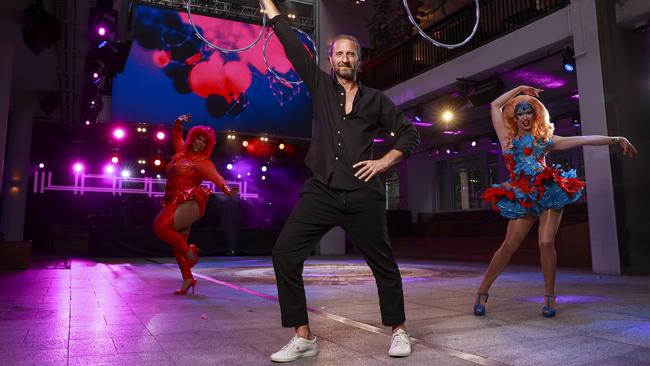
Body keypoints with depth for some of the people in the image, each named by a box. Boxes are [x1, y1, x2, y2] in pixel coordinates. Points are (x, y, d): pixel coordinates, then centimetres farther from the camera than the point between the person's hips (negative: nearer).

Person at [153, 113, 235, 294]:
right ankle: (188, 279, 18)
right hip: (176, 203, 8)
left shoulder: (203, 162, -6)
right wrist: (178, 124, 20)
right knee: (177, 244, 9)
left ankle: (189, 252, -8)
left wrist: (226, 188, -41)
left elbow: (216, 176, -23)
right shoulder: (182, 151, 14)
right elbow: (177, 137, 34)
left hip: (190, 204, -8)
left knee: (161, 226, -26)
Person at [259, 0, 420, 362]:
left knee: (383, 263, 6)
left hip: (363, 195, -1)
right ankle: (304, 337, 2)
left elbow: (411, 134, 14)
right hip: (321, 191, 1)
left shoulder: (376, 100, 11)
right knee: (285, 254, -10)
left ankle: (399, 330, 26)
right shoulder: (320, 85, 12)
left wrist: (384, 163, 1)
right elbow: (291, 43, 9)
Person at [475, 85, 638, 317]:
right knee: (509, 246, -6)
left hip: (549, 193, 0)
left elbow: (584, 139, 9)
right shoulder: (507, 138, 12)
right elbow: (496, 105, 14)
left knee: (546, 243, -11)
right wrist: (519, 89, 20)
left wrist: (616, 139, 4)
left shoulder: (544, 139, 12)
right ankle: (482, 292, 3)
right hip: (523, 198, 0)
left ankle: (549, 297, 3)